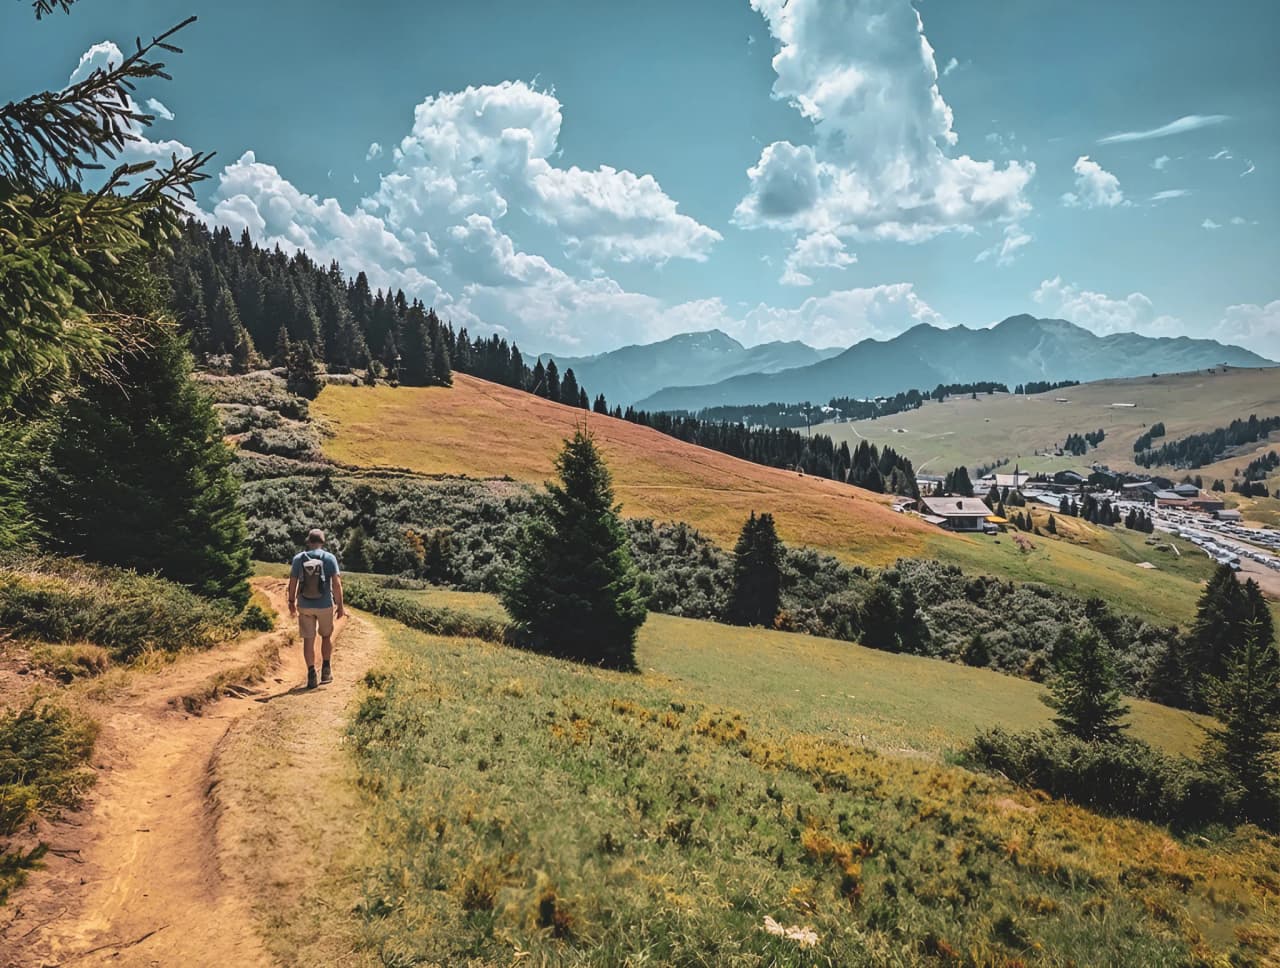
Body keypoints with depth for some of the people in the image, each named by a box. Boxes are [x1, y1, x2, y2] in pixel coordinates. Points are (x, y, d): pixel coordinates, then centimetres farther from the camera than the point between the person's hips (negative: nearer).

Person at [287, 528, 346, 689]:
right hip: (325, 604, -1)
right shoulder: (329, 558, -6)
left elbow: (292, 583, 0)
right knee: (326, 636, 19)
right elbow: (337, 583, -10)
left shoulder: (298, 558, -2)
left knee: (308, 639, 7)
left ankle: (311, 675, 6)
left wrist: (291, 602, 15)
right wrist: (340, 606, -5)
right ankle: (326, 669, 18)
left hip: (304, 605, 1)